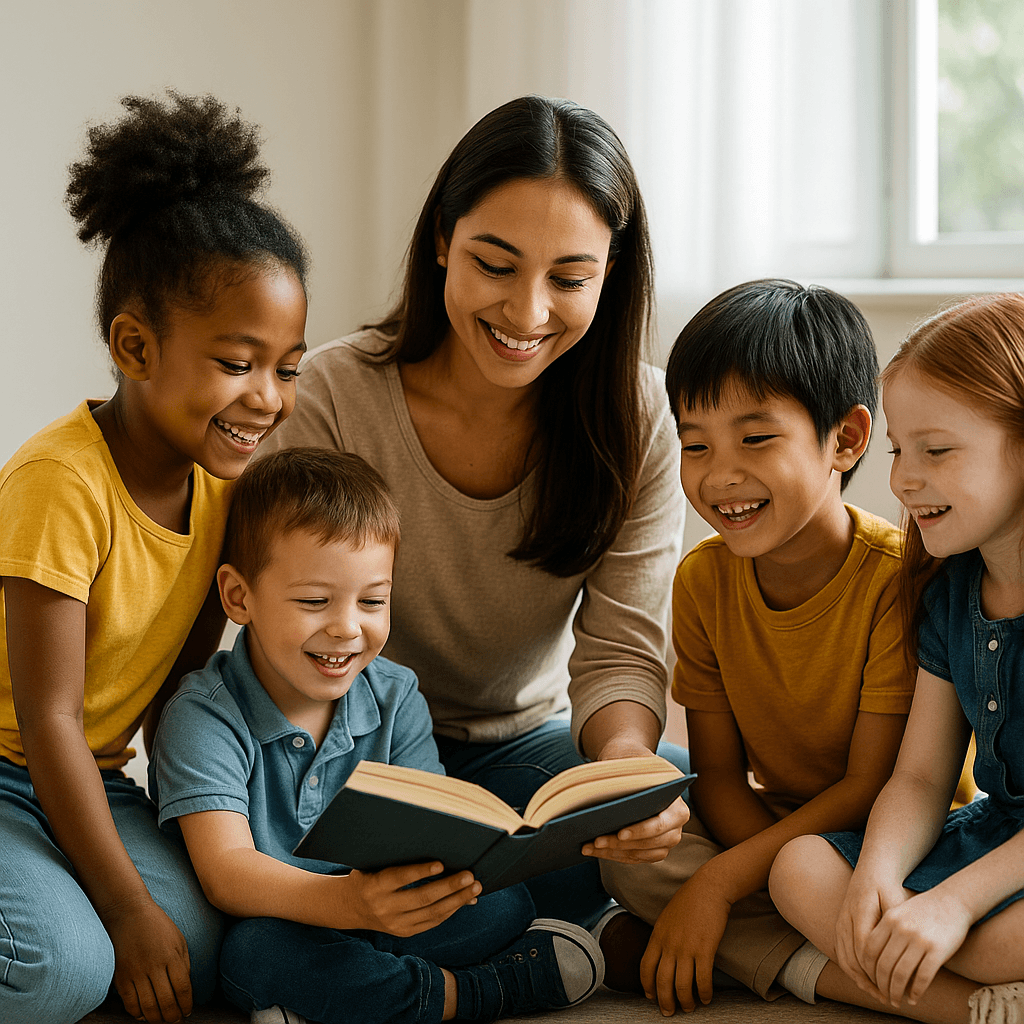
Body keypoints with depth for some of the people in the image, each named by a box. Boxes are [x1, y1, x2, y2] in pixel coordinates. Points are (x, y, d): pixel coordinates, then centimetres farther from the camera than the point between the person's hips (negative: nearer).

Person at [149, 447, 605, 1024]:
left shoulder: (396, 699, 0)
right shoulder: (204, 717, -17)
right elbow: (225, 871, -28)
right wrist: (344, 901, -48)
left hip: (377, 915, 4)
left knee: (506, 900, -16)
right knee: (258, 953, -37)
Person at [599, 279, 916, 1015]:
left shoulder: (899, 576, -20)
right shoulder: (703, 581, -4)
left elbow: (875, 786, -19)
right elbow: (718, 773, -3)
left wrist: (720, 882, -25)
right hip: (774, 829, 5)